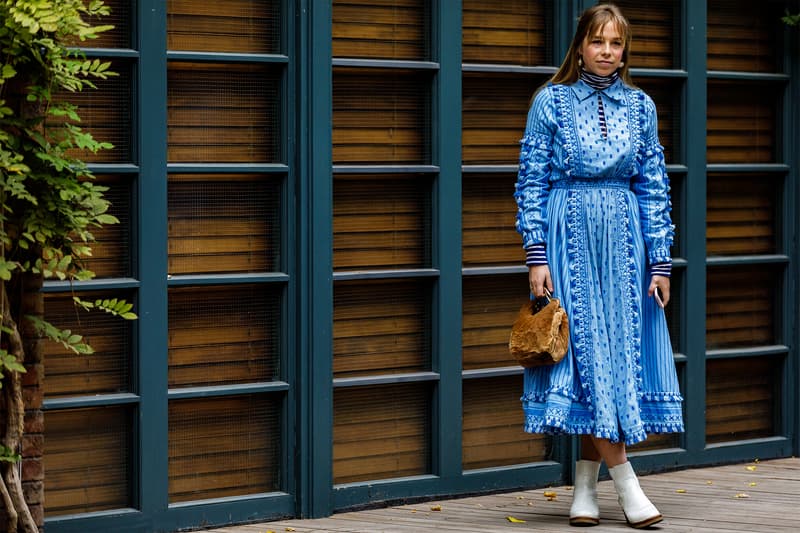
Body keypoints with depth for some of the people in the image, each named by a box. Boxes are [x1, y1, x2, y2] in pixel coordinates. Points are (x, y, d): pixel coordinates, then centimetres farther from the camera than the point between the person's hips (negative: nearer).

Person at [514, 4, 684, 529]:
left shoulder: (640, 106, 8)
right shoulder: (551, 102, 1)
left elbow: (653, 187, 8)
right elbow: (532, 182, 0)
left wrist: (661, 262, 3)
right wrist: (536, 254, -8)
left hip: (624, 244, 3)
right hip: (569, 240, -3)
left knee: (618, 349, 1)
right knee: (585, 351, -7)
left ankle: (586, 485, 8)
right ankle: (625, 482, -4)